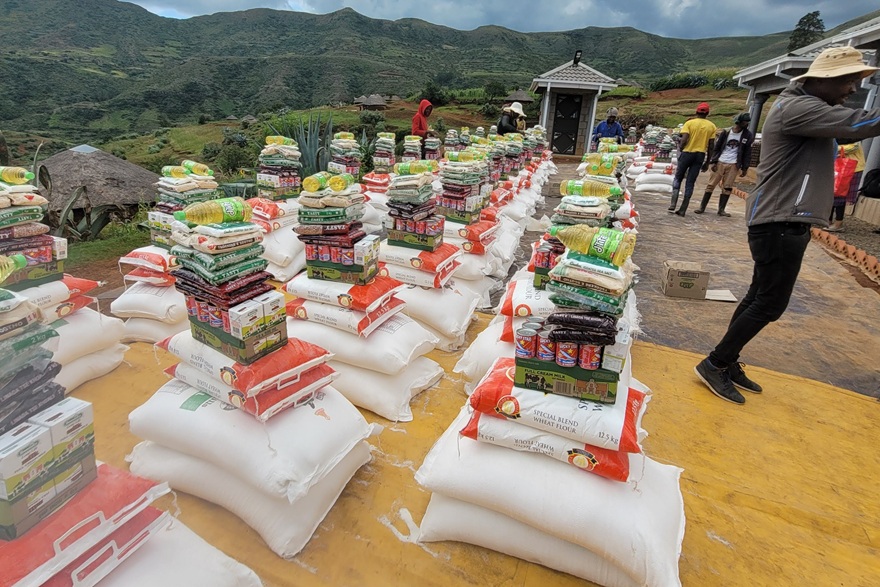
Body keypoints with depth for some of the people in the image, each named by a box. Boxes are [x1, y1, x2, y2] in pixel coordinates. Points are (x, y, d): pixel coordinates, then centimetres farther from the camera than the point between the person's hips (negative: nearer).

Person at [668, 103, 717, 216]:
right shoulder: (712, 126, 5)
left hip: (687, 153, -2)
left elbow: (684, 140, -14)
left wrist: (680, 149, 5)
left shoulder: (689, 123, -4)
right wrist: (707, 162, 12)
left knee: (678, 179, 11)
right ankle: (682, 210, 4)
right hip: (700, 155, 2)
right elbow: (711, 146, 5)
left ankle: (672, 206, -4)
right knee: (690, 183, 5)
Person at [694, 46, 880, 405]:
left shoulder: (809, 108, 19)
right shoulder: (798, 107, -15)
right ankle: (713, 365, 4)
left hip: (787, 221, 10)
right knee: (770, 303, -5)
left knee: (760, 297, 12)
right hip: (779, 223, -10)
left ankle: (727, 363, 22)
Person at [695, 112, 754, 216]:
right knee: (711, 185, 0)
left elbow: (747, 153, 4)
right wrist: (713, 162, -5)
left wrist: (744, 168, -1)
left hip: (733, 165, 1)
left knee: (727, 188, 1)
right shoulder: (725, 132, 0)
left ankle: (721, 209, 6)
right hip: (720, 162, -1)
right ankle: (702, 207, 5)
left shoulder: (747, 135, 2)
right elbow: (716, 147, 4)